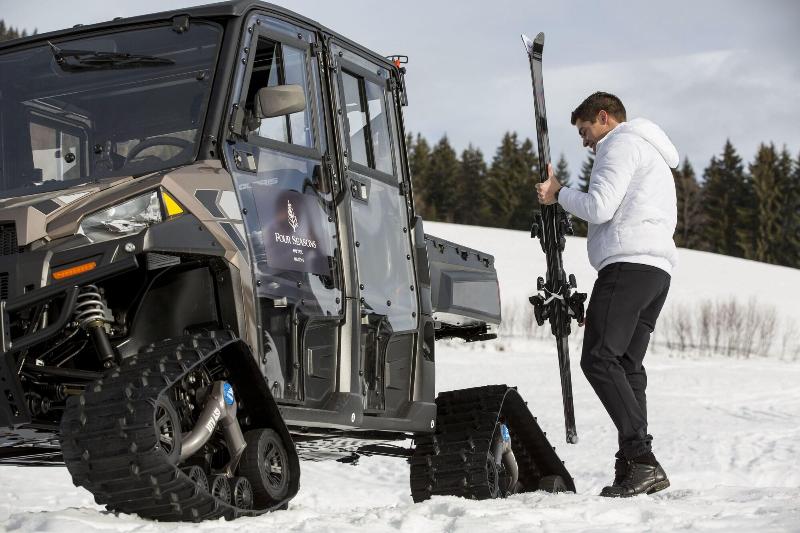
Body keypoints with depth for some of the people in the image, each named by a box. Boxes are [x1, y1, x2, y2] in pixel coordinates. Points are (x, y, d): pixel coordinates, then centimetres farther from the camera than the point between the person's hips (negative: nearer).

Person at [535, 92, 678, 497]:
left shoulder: (621, 144, 2)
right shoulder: (653, 155, 34)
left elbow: (599, 207, -12)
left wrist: (558, 194, 6)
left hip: (629, 262, -10)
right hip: (660, 269, 10)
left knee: (599, 359, -17)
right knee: (627, 365, 6)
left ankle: (641, 459, -26)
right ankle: (635, 467, -2)